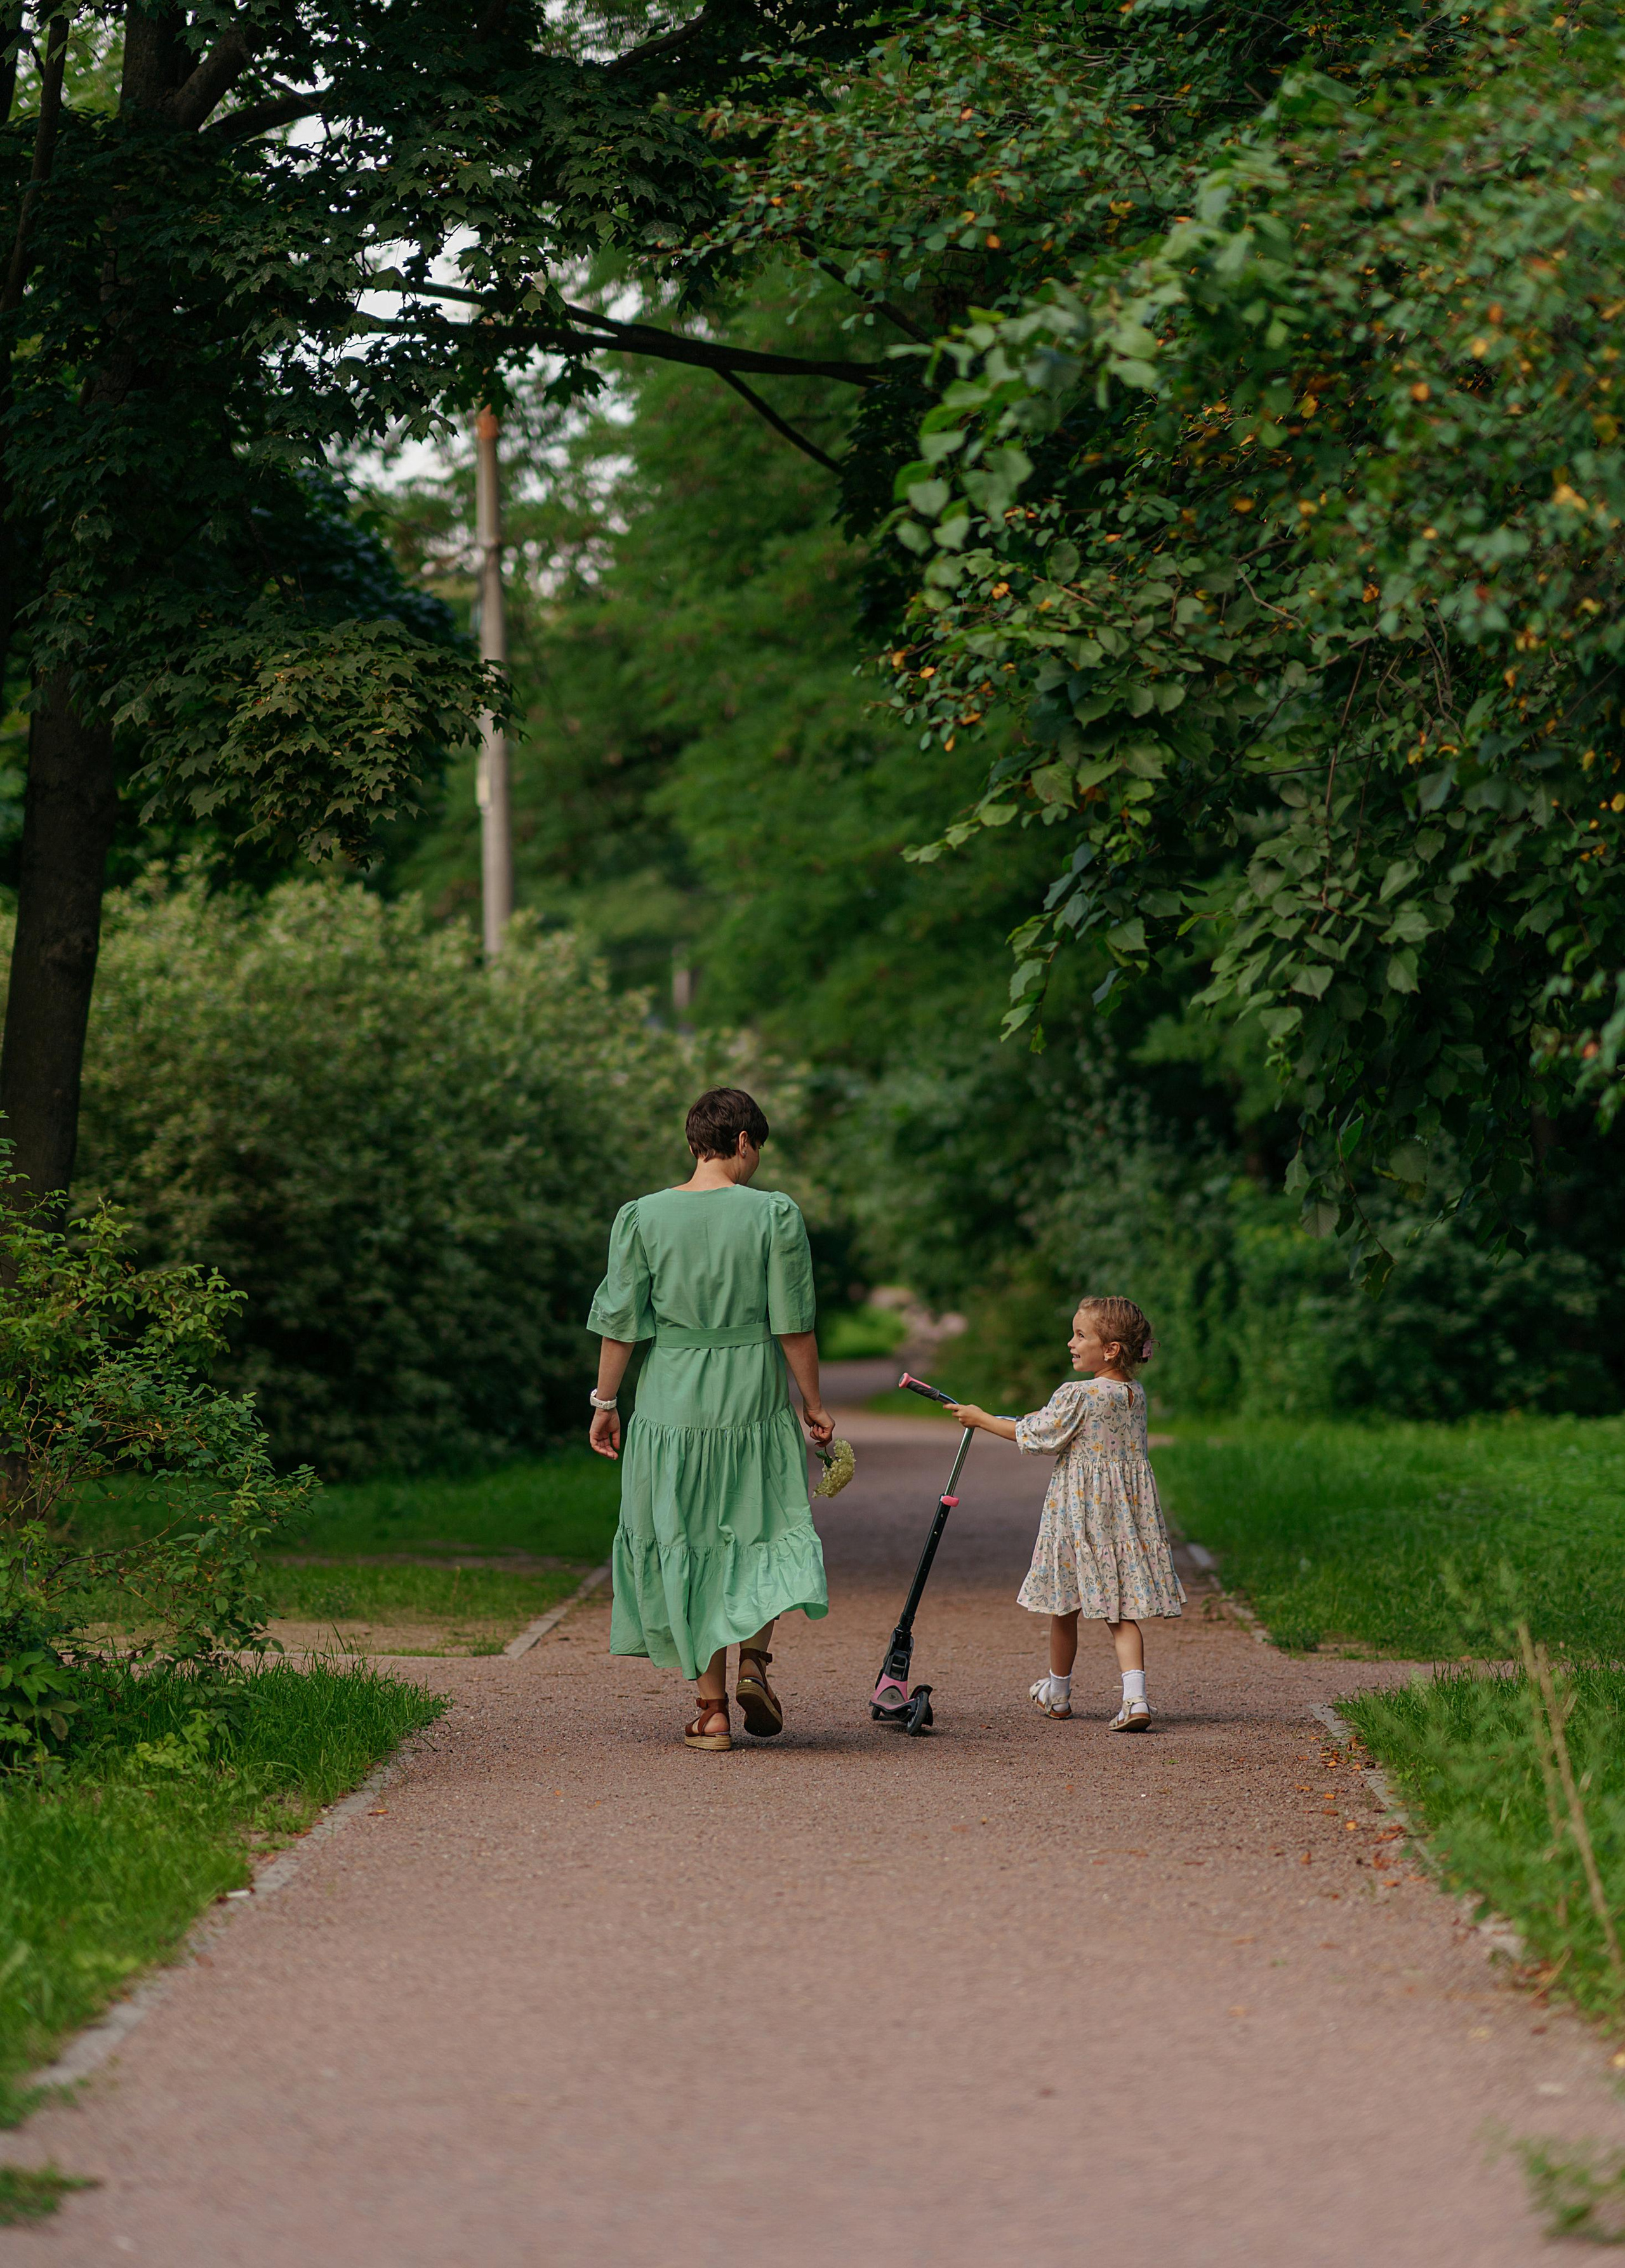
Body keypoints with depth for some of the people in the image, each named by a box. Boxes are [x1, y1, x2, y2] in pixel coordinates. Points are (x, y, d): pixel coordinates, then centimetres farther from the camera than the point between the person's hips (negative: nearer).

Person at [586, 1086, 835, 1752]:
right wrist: (812, 1401, 6)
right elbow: (793, 1325, -5)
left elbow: (620, 1324, -1)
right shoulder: (775, 1214, -6)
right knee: (763, 1534, 17)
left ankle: (712, 1710, 8)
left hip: (672, 1404, 1)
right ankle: (753, 1660, -5)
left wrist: (606, 1403, 9)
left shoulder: (642, 1217, -2)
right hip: (756, 1399, -1)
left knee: (688, 1547, 8)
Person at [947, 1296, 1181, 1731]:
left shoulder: (1075, 1397, -17)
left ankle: (1058, 1695, 28)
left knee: (1065, 1604, 12)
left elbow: (1034, 1437, -8)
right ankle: (1135, 1698, -13)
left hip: (1079, 1508, -6)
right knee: (1119, 1611, 4)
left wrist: (981, 1418, 4)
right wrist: (1048, 1417, 28)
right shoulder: (1135, 1394, 4)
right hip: (1126, 1511, 6)